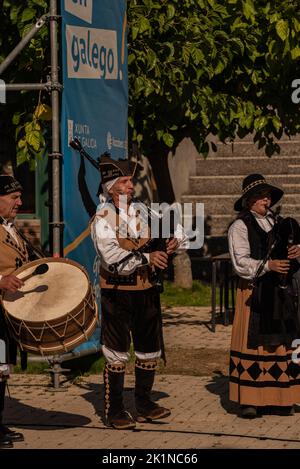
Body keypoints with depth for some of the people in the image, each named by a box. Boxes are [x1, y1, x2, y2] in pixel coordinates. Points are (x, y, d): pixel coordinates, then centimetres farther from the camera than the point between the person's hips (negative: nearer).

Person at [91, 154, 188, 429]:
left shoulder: (144, 213, 7)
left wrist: (175, 241, -8)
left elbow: (177, 229, 15)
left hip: (146, 292, 6)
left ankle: (144, 404, 26)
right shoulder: (103, 218, -9)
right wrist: (147, 258, -29)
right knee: (117, 354, -1)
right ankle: (114, 411, 9)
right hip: (117, 293, -6)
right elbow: (112, 255, -22)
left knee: (149, 351, 12)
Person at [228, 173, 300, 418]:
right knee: (253, 342, -5)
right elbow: (241, 262, -11)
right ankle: (249, 400, -1)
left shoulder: (279, 223, 15)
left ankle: (279, 399, 12)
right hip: (254, 291, -5)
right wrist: (268, 265, -23)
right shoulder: (240, 227, -2)